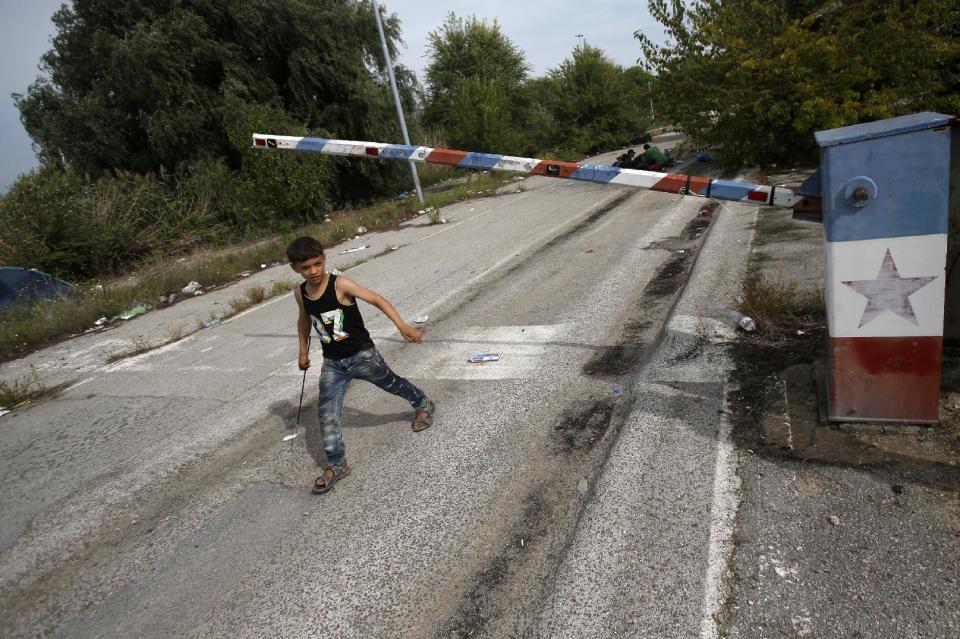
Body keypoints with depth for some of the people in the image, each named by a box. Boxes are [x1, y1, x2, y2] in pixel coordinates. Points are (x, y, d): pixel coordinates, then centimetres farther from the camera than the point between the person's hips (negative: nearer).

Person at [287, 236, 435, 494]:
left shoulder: (340, 285, -20)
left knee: (392, 384, 15)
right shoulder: (300, 293, -3)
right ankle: (337, 464, 6)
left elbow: (377, 300, -24)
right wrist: (303, 352, 21)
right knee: (326, 411, -5)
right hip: (332, 363, 4)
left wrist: (403, 326, -34)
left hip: (362, 354, -4)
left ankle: (423, 405, 45)